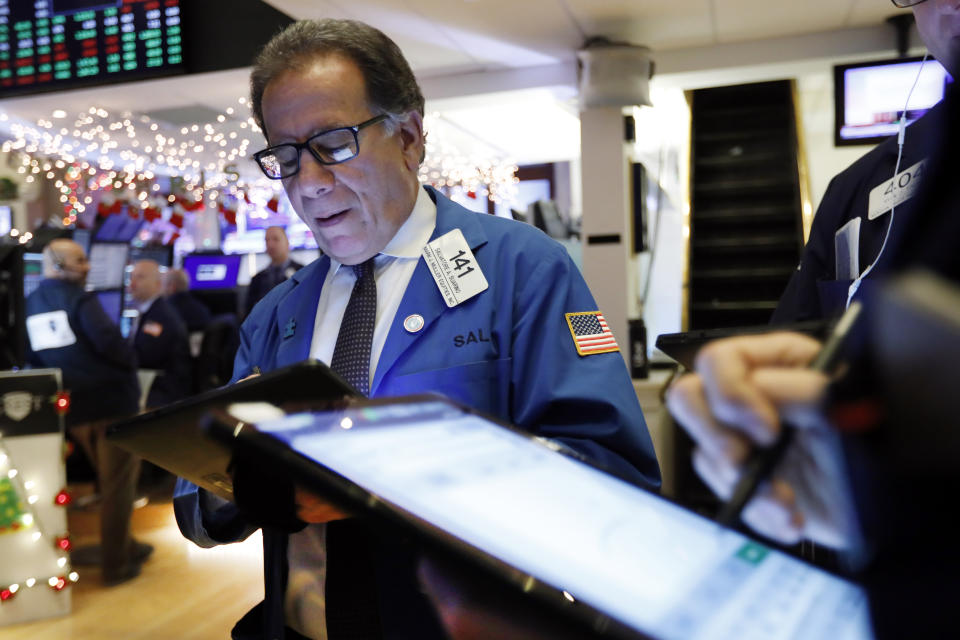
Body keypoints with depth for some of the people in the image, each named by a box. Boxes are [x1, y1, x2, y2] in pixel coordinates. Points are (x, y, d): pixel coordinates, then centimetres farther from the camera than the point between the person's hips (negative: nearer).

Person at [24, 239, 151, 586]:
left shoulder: (30, 304, 10)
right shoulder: (79, 299, -12)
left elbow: (33, 358, 11)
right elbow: (108, 341, -25)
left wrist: (63, 382, 19)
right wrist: (130, 363, -7)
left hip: (73, 408, 7)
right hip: (112, 399, -7)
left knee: (109, 479, 21)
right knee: (119, 482, 2)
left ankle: (123, 545, 31)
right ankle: (116, 563, 7)